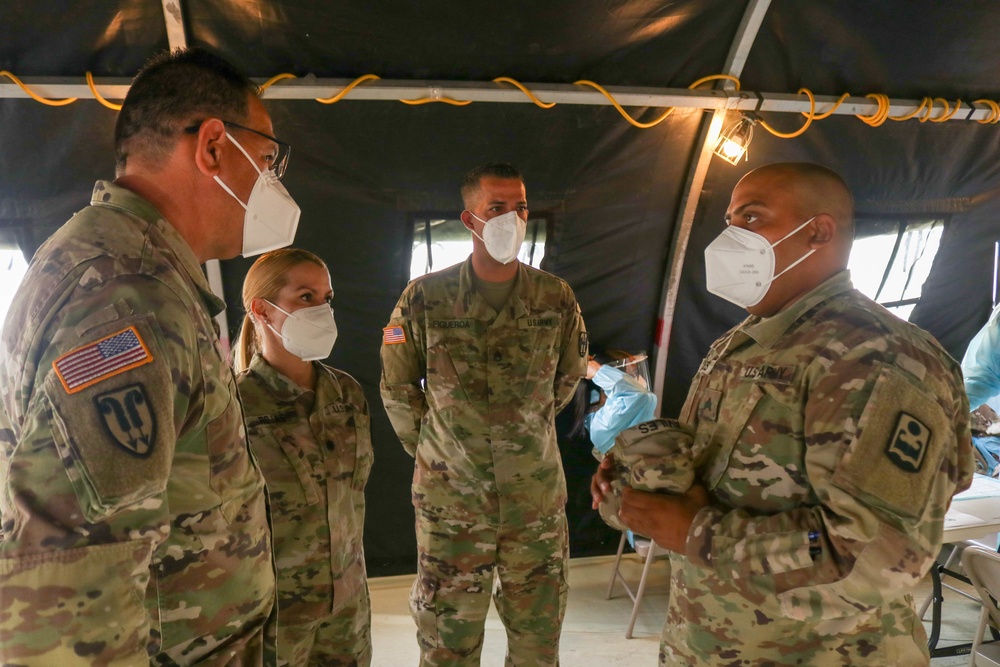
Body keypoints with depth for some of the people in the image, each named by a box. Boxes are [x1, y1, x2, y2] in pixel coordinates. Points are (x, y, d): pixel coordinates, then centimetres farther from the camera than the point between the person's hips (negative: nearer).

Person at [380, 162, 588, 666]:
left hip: (537, 497, 2)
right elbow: (397, 386, 6)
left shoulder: (557, 298, -2)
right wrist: (428, 447, 7)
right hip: (451, 497, -1)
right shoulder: (425, 298, -6)